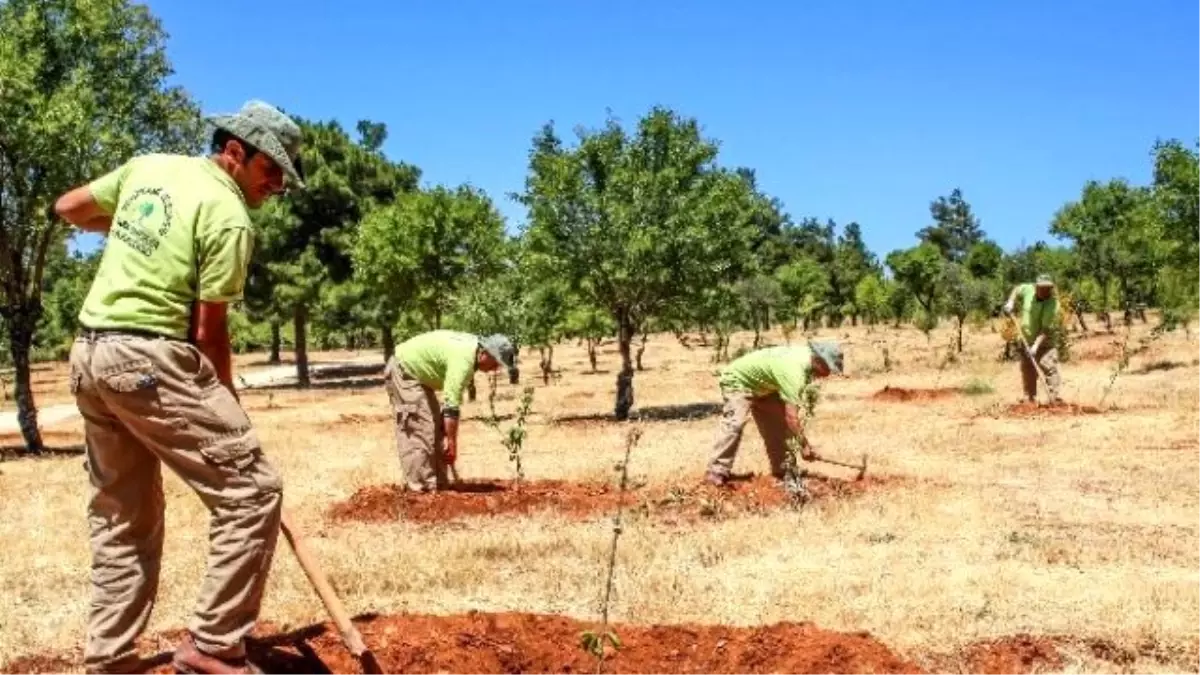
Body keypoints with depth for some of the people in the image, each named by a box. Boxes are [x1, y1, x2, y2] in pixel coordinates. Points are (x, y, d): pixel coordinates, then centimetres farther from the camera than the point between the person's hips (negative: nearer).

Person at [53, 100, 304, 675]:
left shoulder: (147, 167, 11)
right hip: (150, 358, -9)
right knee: (251, 491, -5)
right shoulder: (229, 217, -11)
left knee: (122, 517, 16)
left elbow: (68, 208, 23)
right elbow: (208, 329, -9)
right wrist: (225, 402, 3)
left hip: (89, 353, 9)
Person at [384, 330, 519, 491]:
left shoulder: (472, 345, 1)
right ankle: (422, 487, -11)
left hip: (416, 373, 11)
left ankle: (438, 483, 11)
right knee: (418, 429, -14)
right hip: (402, 371, -11)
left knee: (437, 428, 9)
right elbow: (451, 405, -30)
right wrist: (452, 443, -25)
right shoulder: (463, 359, -28)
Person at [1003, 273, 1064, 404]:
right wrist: (1011, 302, 1)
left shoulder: (1052, 304, -22)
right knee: (1027, 371, 10)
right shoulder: (1028, 290, -8)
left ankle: (1055, 397, -19)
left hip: (1044, 342, -5)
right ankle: (1030, 398, 18)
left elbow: (1046, 329, -26)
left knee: (1050, 367, -17)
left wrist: (1036, 345, -33)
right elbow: (1017, 289, 18)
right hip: (1026, 340, 5)